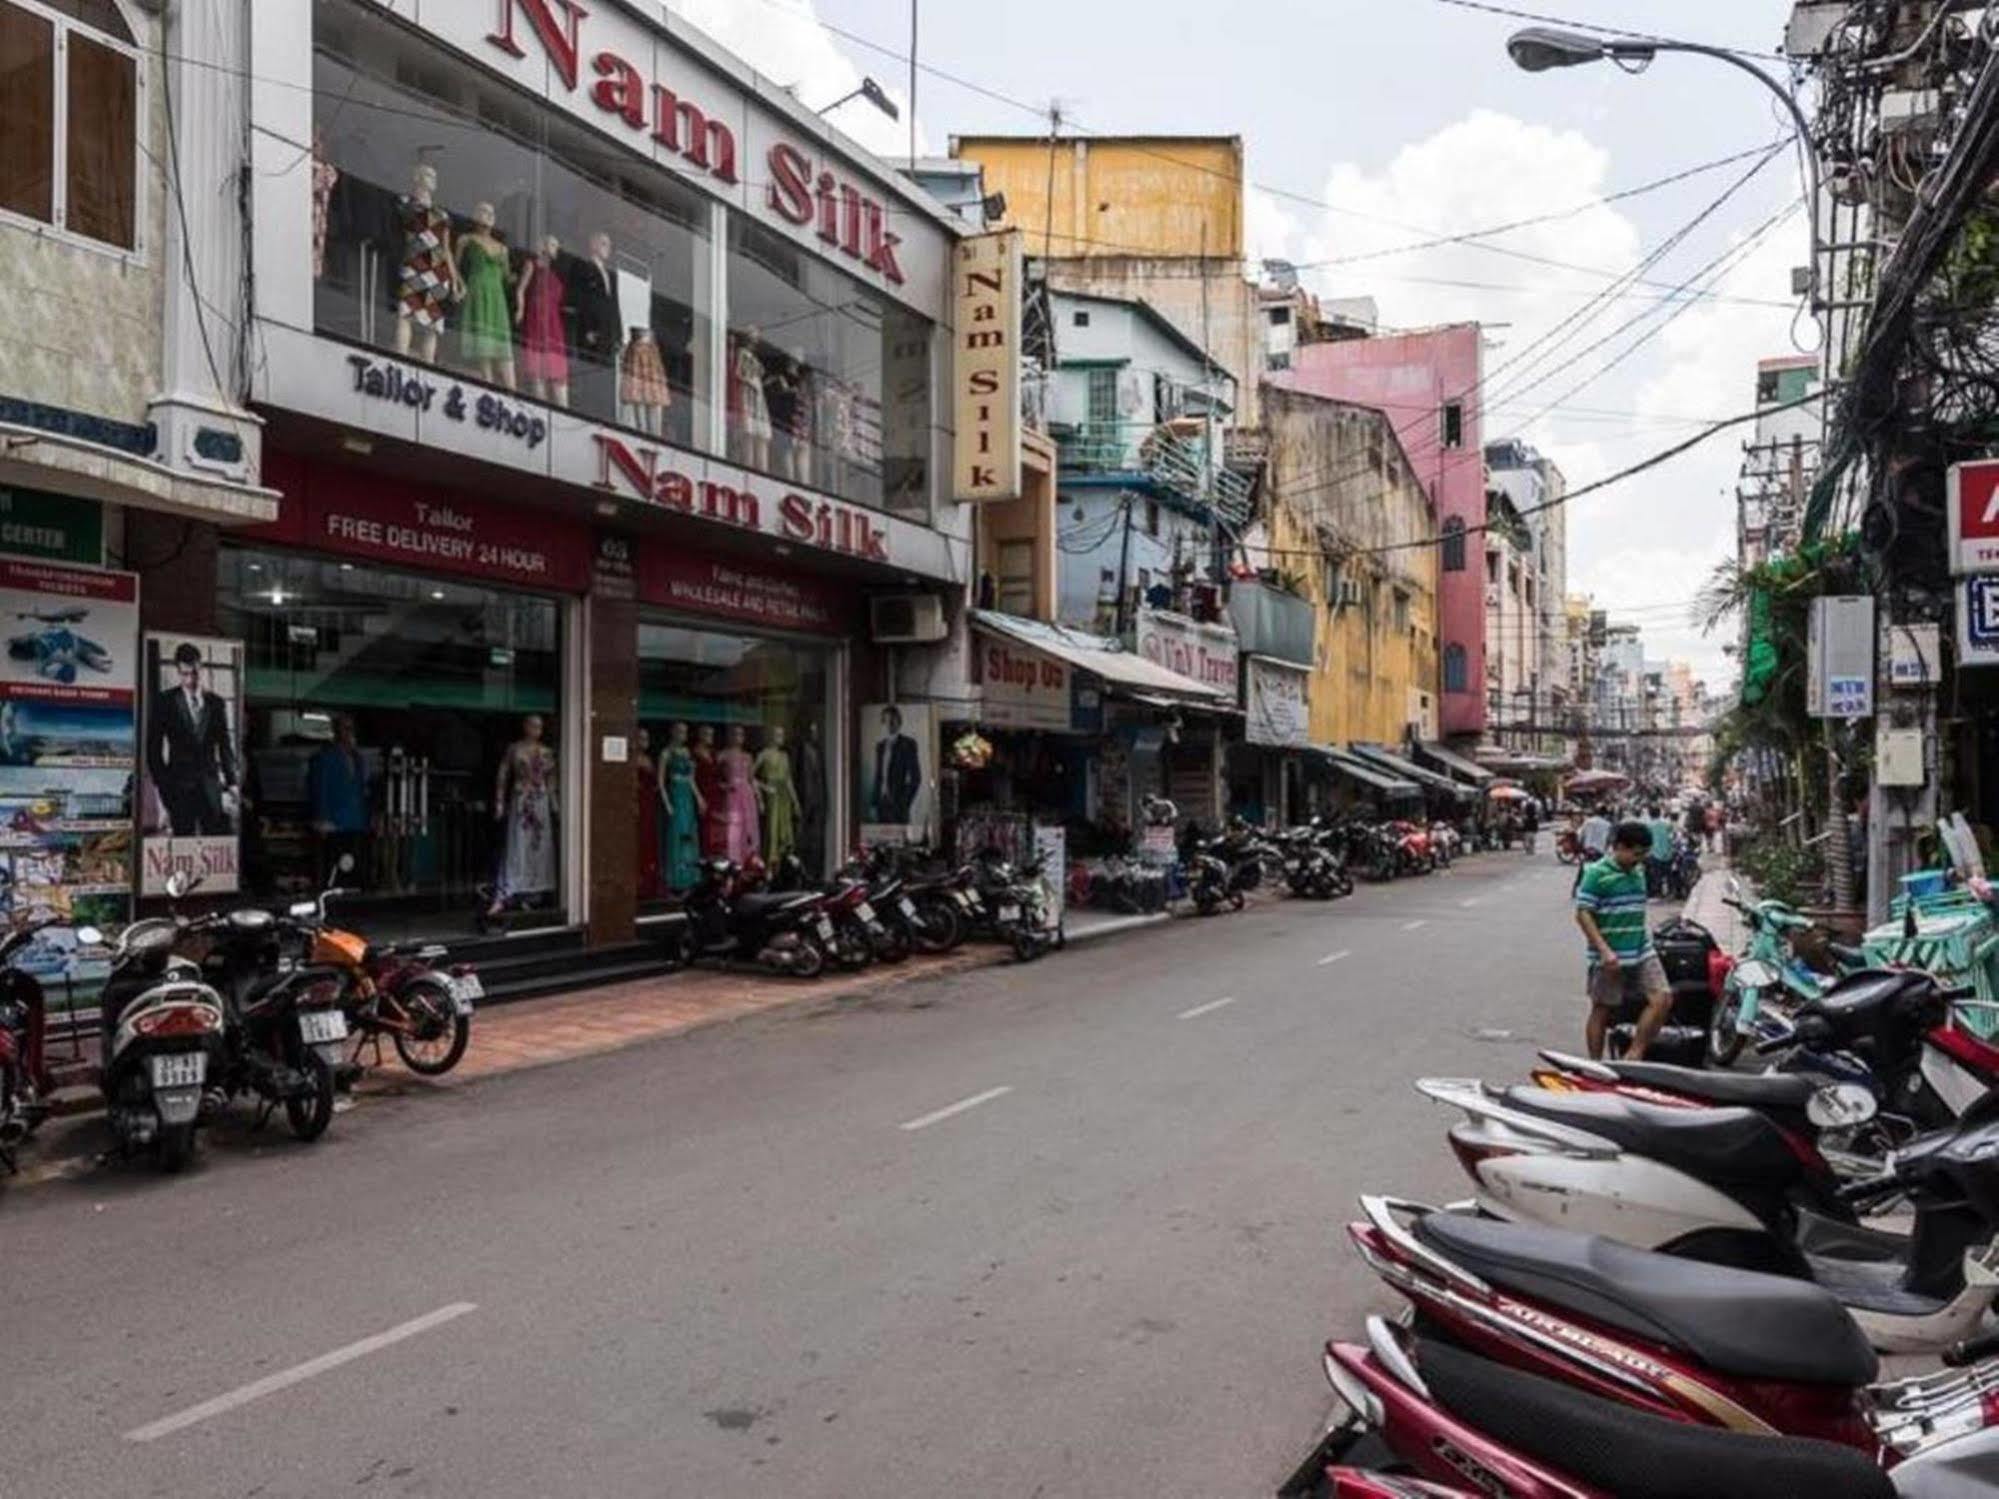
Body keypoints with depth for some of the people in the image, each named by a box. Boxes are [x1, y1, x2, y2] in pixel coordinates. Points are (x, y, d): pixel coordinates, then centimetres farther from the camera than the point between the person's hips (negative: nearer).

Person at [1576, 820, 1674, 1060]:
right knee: (1602, 1011, 4)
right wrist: (1605, 951, -19)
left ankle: (1634, 1055, 4)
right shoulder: (1597, 873, -11)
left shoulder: (1637, 874, 12)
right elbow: (1583, 913, -14)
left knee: (1662, 998, -6)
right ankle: (1595, 1066, 16)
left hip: (1642, 952, 6)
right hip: (1610, 957, -6)